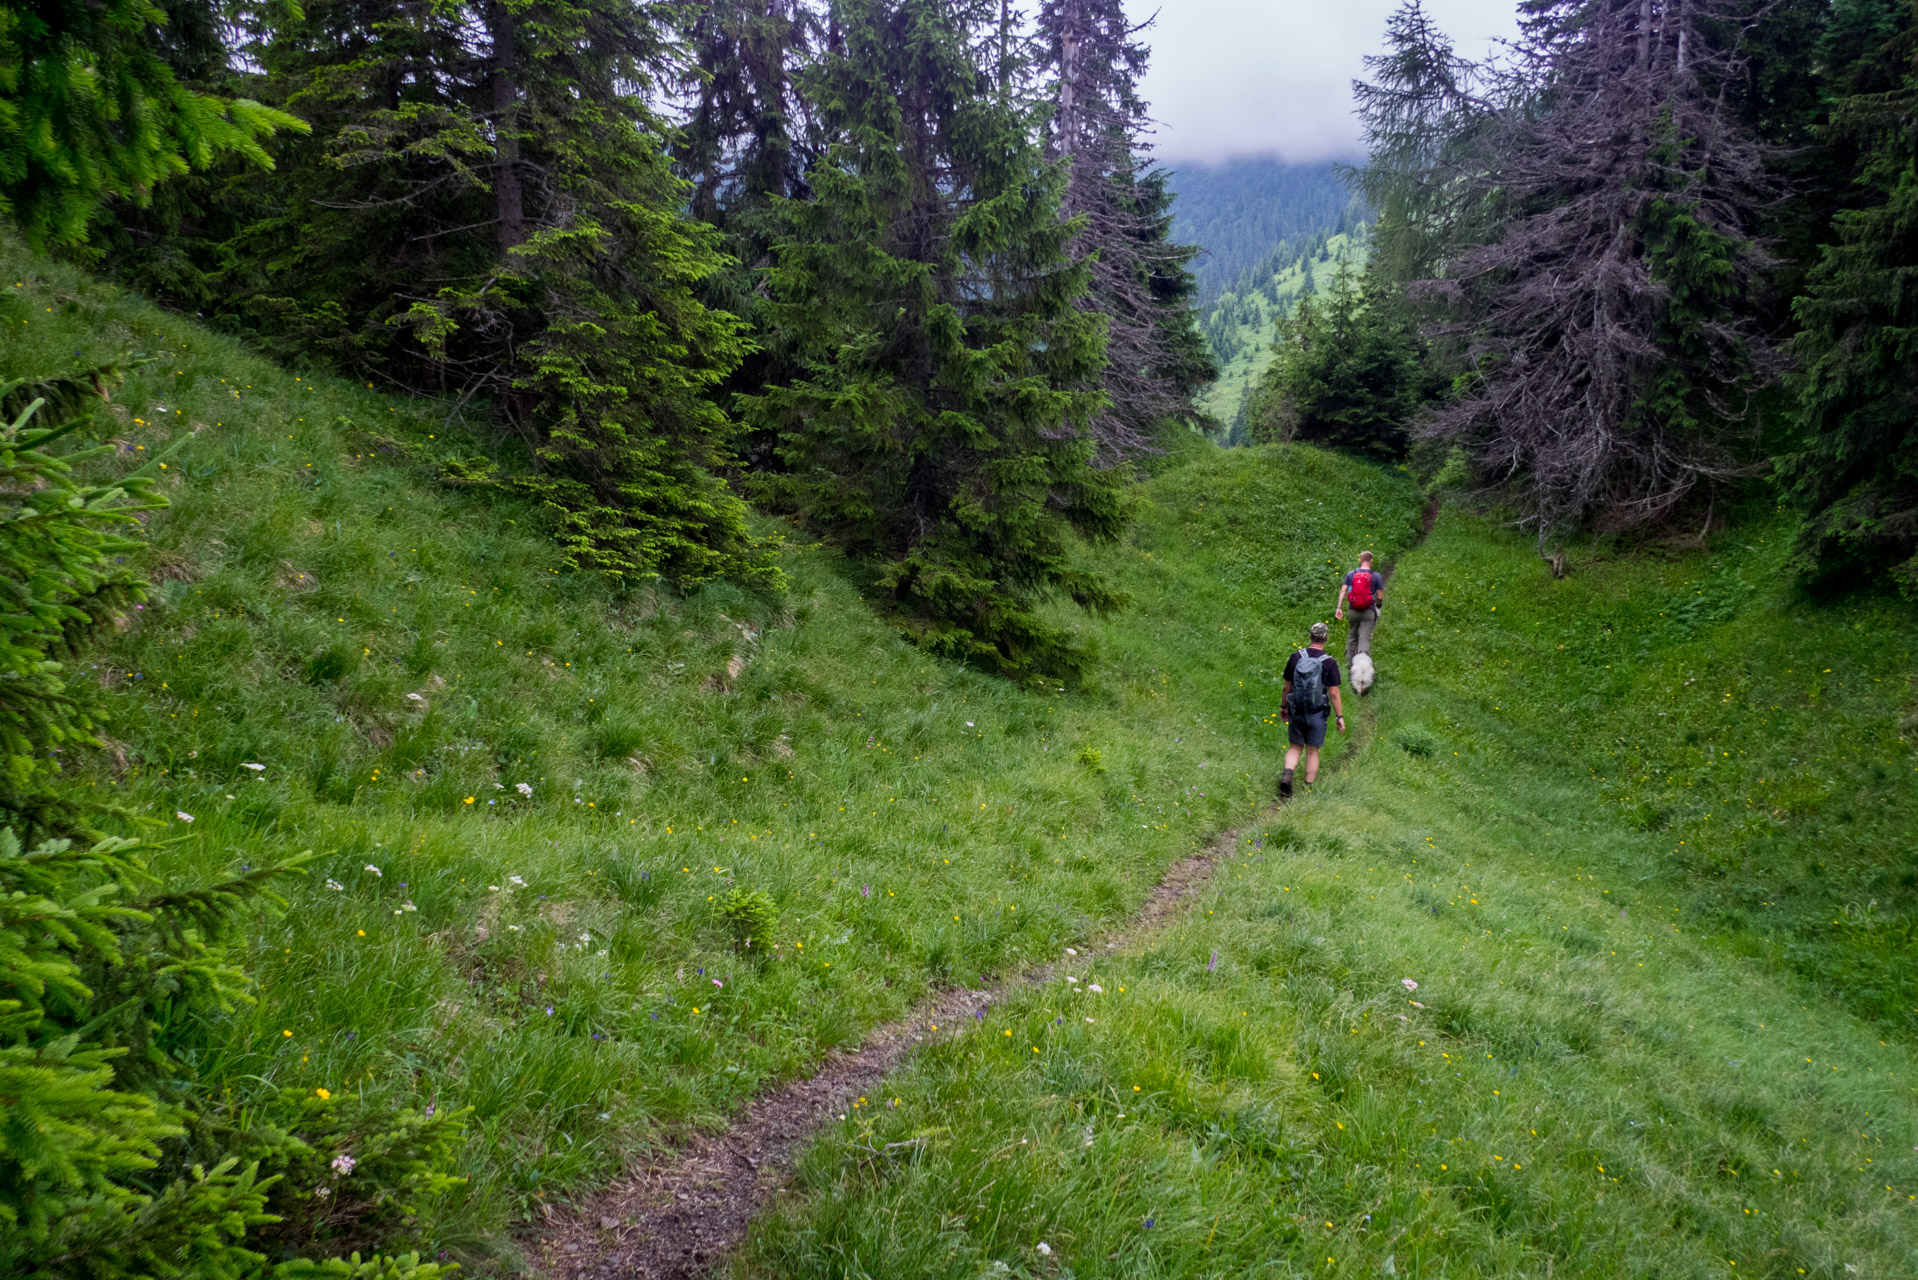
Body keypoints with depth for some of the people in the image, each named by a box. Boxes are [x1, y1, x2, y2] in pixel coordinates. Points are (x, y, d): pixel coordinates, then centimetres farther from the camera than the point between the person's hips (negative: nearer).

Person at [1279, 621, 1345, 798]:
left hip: (1296, 711, 2)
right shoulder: (1330, 663, -13)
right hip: (1317, 714, -2)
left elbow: (1287, 686, 3)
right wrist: (1340, 716, -2)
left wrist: (1283, 706, 17)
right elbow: (1334, 693, -12)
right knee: (1312, 751, 11)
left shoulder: (1295, 658, -6)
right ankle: (1308, 789, 17)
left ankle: (1287, 774, -8)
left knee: (1296, 747, 16)